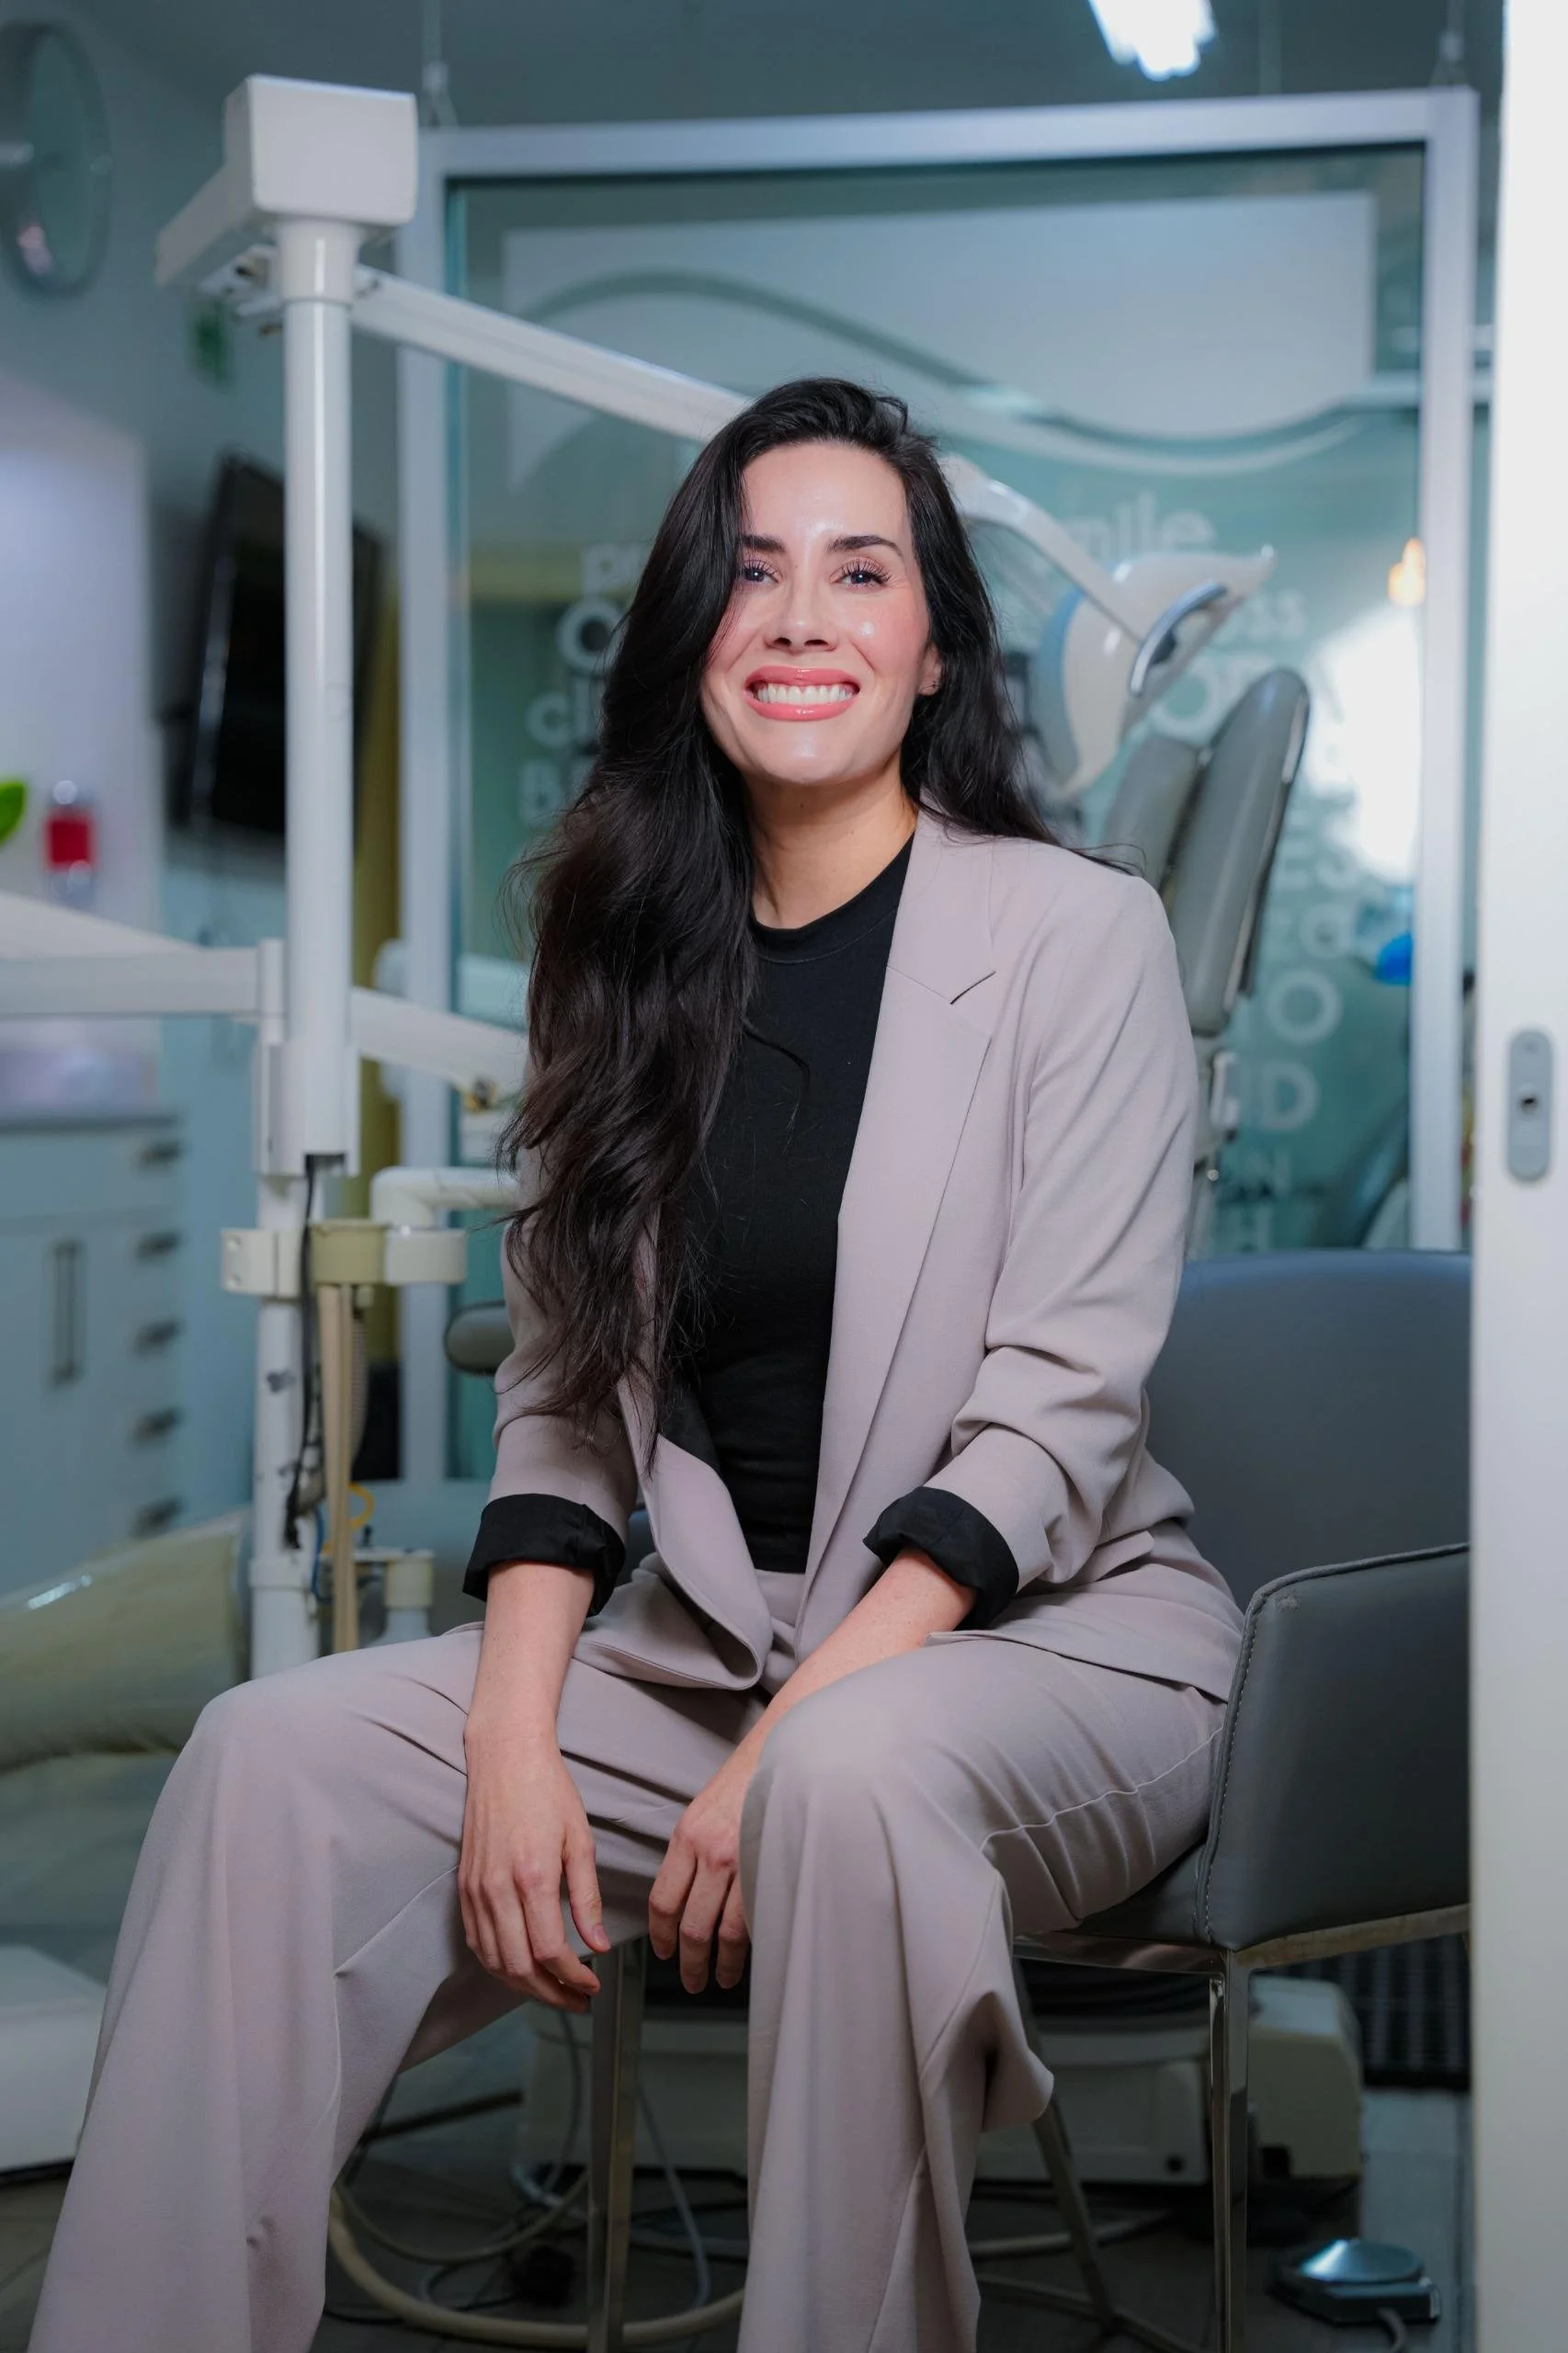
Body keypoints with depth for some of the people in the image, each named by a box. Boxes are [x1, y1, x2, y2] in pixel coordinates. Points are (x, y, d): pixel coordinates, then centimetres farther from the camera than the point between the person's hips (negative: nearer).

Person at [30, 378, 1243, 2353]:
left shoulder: (1080, 937, -5)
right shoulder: (637, 961, 9)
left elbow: (1059, 1408, -11)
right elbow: (561, 1393, 5)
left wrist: (783, 1749, -20)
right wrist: (511, 1747, -11)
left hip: (1055, 1635, -4)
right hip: (715, 1634, 4)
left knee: (860, 1771, -38)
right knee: (278, 1755, -18)